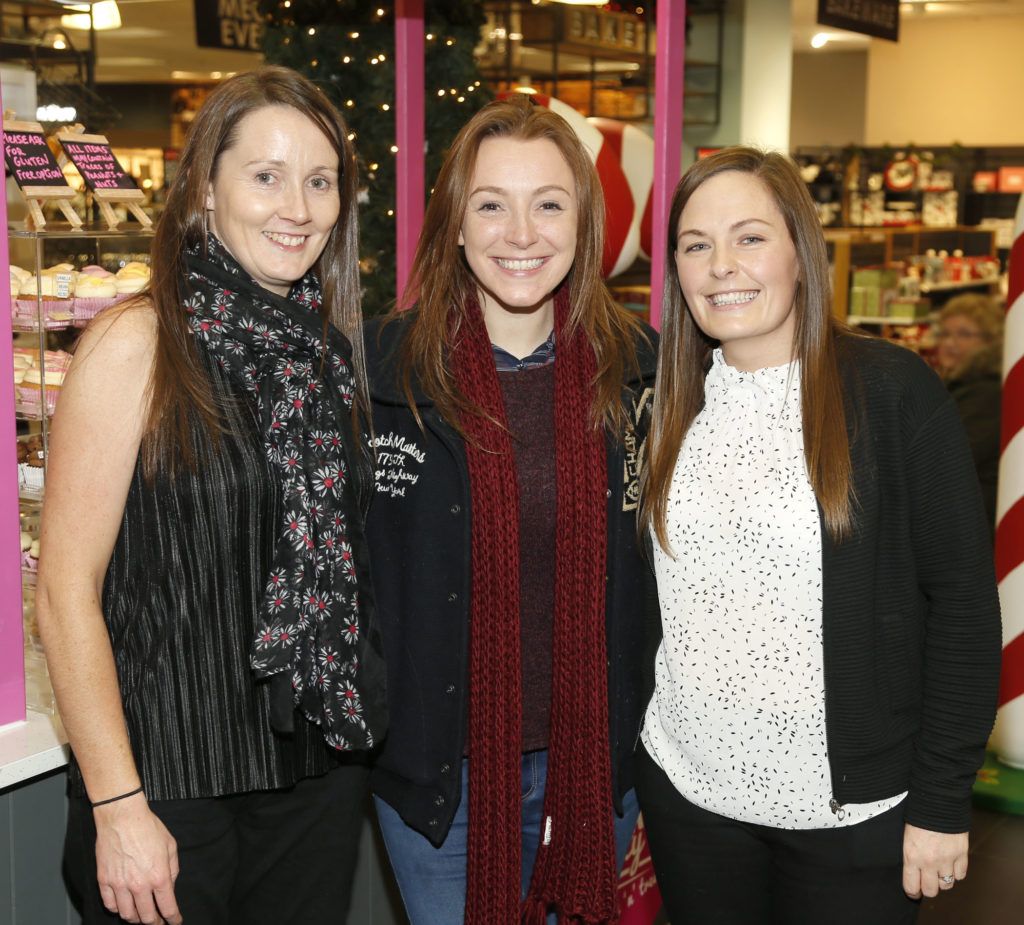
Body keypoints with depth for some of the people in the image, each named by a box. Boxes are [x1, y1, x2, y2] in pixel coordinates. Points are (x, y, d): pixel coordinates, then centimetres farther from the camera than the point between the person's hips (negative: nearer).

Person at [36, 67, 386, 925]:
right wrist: (118, 806, -16)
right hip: (168, 784, -5)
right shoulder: (140, 343, -12)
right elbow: (67, 592, -14)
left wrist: (364, 732, 10)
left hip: (321, 773, 6)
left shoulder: (333, 348, 5)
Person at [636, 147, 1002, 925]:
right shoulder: (668, 402, 3)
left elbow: (963, 598, -10)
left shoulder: (894, 391, -10)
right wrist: (621, 767, 10)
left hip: (852, 809, -4)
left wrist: (943, 801, -10)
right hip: (686, 794, 4)